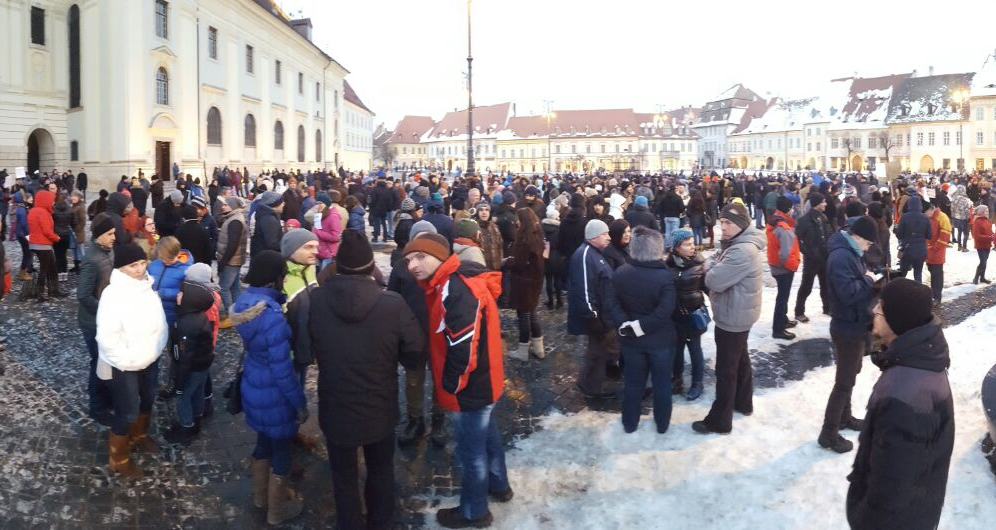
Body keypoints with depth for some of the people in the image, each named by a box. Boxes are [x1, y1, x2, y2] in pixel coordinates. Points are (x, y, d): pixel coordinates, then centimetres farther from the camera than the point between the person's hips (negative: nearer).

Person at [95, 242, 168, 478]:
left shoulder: (146, 285, -4)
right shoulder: (113, 293, -26)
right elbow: (106, 336, -27)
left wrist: (157, 348, 4)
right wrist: (128, 360, -22)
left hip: (149, 359, 8)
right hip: (123, 366, -7)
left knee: (146, 400, 25)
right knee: (127, 413, 2)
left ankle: (139, 435, 51)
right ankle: (118, 459, 22)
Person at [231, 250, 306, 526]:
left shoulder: (245, 301, -6)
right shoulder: (272, 317, -32)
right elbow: (282, 369, -26)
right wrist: (300, 403, -13)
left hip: (253, 386, 8)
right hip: (273, 393, -8)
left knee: (264, 440, 27)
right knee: (280, 446, 13)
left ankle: (261, 495, 48)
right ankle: (277, 509, 32)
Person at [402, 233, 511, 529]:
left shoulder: (456, 290, -29)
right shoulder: (450, 284, 4)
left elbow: (463, 348, -31)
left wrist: (450, 386, -16)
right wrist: (454, 383, 14)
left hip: (469, 388, -10)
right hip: (483, 381, 10)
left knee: (471, 450, 8)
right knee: (486, 436, 27)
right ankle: (498, 485, 48)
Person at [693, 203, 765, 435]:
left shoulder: (742, 251, -29)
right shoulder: (737, 245, 6)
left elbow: (714, 280, -29)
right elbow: (723, 276, 12)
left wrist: (710, 264, -10)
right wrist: (714, 263, -8)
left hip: (732, 317, -10)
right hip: (737, 314, 11)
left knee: (725, 370, -1)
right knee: (740, 360, 24)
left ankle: (719, 421, 8)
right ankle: (743, 402, 41)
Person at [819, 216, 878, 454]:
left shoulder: (851, 253, 7)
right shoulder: (841, 257, -26)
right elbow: (848, 293, -33)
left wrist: (869, 281, -2)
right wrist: (868, 281, -19)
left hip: (855, 325, 10)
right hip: (848, 328, -10)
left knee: (850, 374, 24)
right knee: (845, 381, -2)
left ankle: (844, 416, 42)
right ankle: (829, 433, 8)